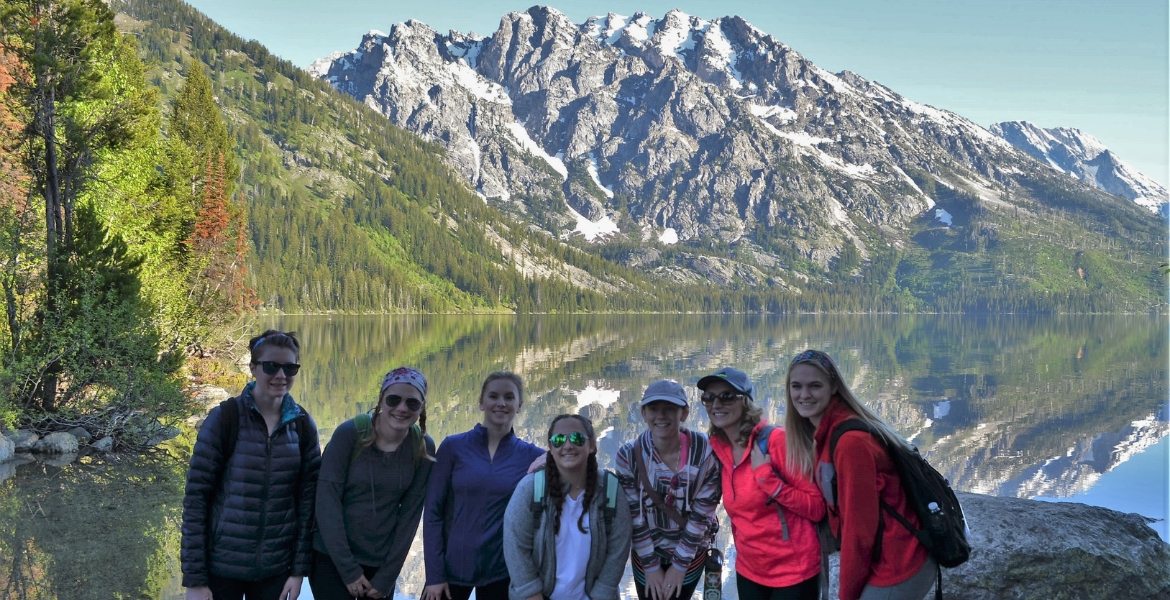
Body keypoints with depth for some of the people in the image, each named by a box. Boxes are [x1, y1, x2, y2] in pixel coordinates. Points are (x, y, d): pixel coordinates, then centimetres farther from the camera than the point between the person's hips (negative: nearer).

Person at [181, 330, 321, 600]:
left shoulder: (302, 426, 0)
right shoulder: (224, 418, -10)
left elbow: (308, 500, 4)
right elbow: (196, 497, -10)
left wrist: (299, 569, 0)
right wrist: (194, 578, -12)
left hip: (275, 570, 3)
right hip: (221, 567, -3)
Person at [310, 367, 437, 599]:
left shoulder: (424, 448, -6)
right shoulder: (349, 433, -14)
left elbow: (410, 513, -3)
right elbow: (327, 501, -14)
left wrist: (387, 576, -4)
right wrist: (348, 568, -14)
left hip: (382, 562, 3)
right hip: (332, 558, -2)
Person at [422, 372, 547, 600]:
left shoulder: (532, 457, 1)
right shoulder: (453, 446, -1)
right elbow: (433, 511, -2)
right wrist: (434, 573, -7)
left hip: (502, 572, 1)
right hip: (451, 567, 0)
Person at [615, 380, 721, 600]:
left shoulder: (705, 452, -19)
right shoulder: (629, 455, -17)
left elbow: (701, 514, -14)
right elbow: (634, 516, -11)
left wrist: (680, 564, -10)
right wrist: (651, 565, -8)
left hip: (691, 553, 0)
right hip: (645, 554, 1)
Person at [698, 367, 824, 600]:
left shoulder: (775, 439, -15)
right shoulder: (719, 449, 3)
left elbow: (817, 508, -15)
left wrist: (766, 477, -22)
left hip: (793, 573, -5)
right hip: (748, 573, 6)